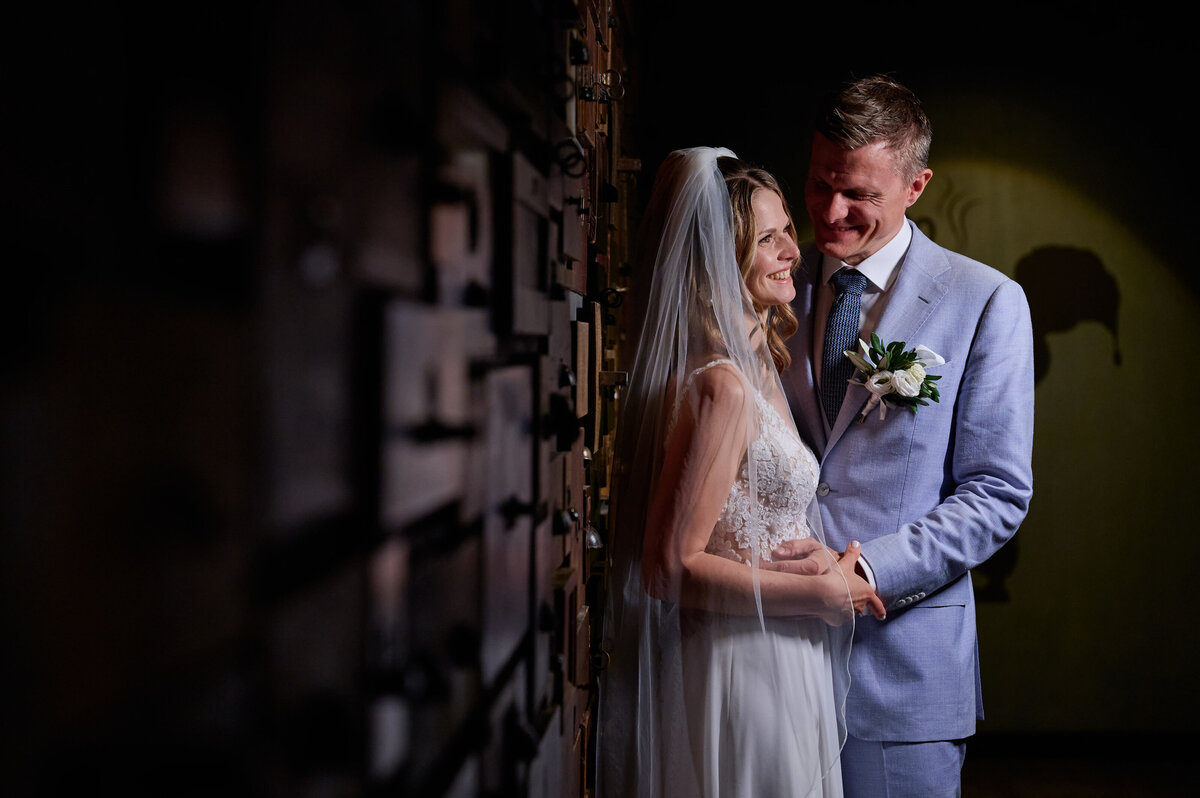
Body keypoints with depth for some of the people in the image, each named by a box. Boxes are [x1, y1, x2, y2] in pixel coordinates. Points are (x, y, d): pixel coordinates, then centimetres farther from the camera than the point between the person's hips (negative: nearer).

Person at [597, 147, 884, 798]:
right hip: (743, 671, -9)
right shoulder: (721, 385, -21)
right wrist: (820, 593, -16)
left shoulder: (756, 366, 9)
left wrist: (810, 554, 3)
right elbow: (672, 566, -24)